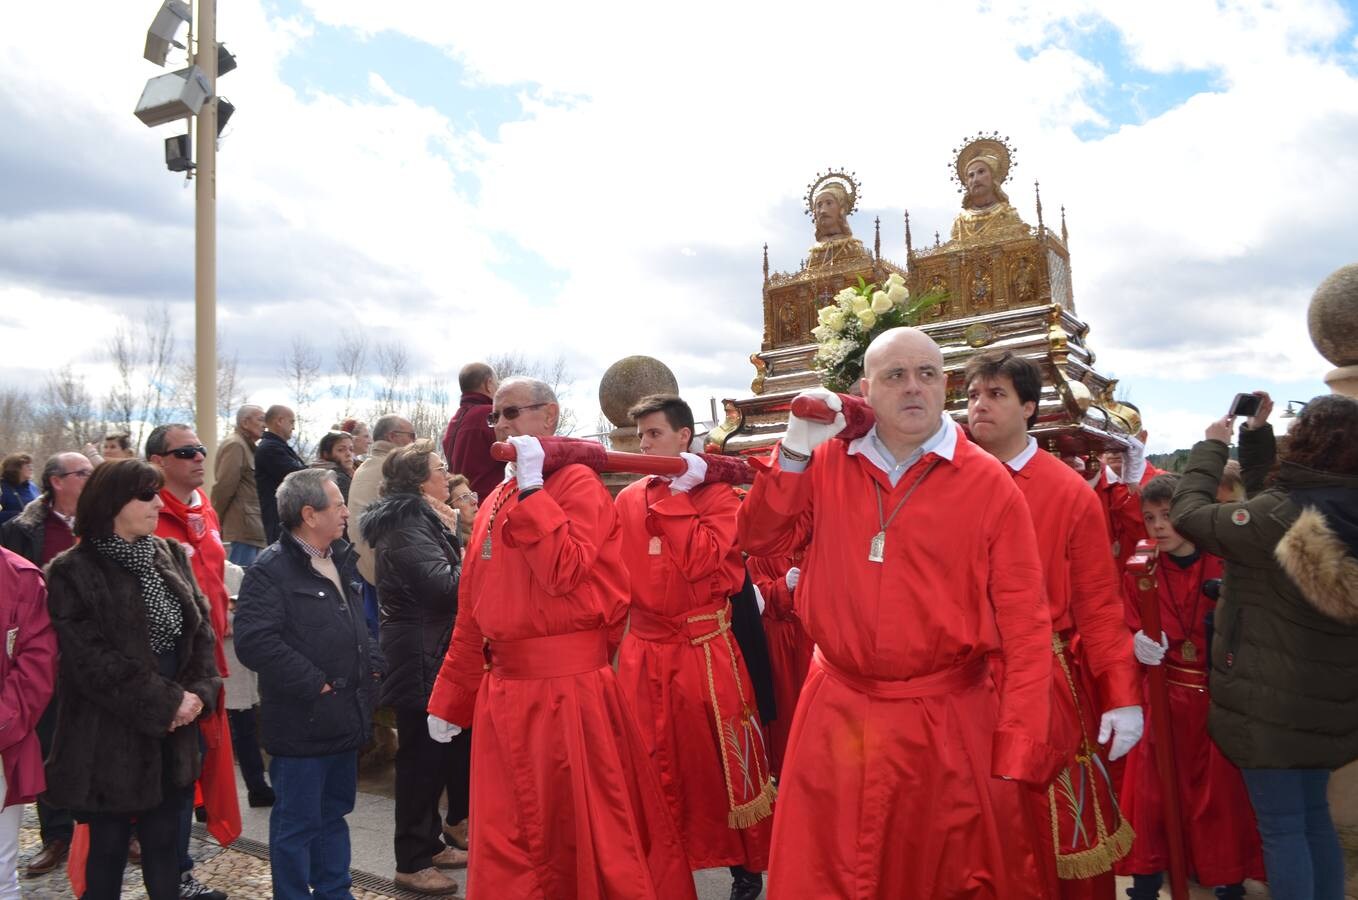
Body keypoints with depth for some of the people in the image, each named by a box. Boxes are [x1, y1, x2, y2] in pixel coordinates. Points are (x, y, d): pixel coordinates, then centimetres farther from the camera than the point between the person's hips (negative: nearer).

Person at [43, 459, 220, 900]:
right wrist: (165, 702, -16)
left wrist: (199, 691, -9)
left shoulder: (171, 555, 7)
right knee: (108, 846, 10)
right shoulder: (72, 571, -10)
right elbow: (91, 660, -16)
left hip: (173, 734, 5)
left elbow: (201, 627, 6)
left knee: (165, 840, 14)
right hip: (112, 738, -5)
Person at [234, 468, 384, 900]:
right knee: (297, 822, 6)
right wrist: (314, 684, -22)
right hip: (302, 723, -8)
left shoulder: (340, 561, 12)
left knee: (335, 812, 20)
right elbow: (255, 641, -26)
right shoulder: (270, 569, -16)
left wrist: (371, 666, 8)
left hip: (345, 717, 8)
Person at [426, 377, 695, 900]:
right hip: (503, 690, 7)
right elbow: (471, 609, 16)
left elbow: (564, 573, -23)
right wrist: (450, 698, 17)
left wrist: (532, 487, -18)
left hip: (569, 686, -7)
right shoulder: (496, 501, 14)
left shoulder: (578, 484, -7)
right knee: (505, 842, 13)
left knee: (592, 832, 5)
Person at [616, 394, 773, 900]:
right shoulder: (628, 500, 9)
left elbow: (702, 562, -18)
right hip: (642, 652, 4)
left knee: (722, 763, 5)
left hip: (704, 650, -4)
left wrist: (675, 496, -13)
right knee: (651, 767, 11)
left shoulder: (715, 496, -4)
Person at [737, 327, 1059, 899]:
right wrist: (794, 451, -11)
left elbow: (1024, 623, -8)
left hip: (948, 722, -2)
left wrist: (1021, 748, -12)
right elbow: (760, 541, 1)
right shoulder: (827, 463, 1)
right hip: (837, 712, 2)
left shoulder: (989, 483, -8)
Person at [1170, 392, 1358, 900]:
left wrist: (1212, 446, -1)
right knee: (1314, 815, 21)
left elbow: (1188, 513, -13)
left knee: (1281, 826, 4)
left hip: (1269, 700, -7)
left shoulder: (1277, 517, -23)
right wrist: (1256, 435, 15)